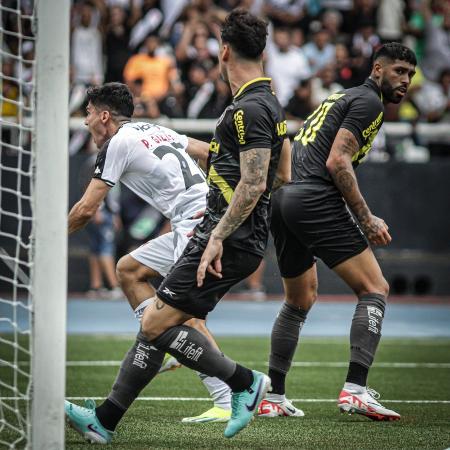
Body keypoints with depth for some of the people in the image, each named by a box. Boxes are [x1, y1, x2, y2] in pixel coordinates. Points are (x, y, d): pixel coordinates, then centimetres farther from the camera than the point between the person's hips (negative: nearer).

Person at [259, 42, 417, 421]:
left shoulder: (341, 98, 26)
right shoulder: (369, 101, -3)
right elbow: (337, 163, -14)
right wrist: (367, 220, -12)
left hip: (283, 198, 10)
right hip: (315, 201, -10)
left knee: (300, 301, 21)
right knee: (375, 290, -7)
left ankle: (273, 397, 21)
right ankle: (355, 389, -18)